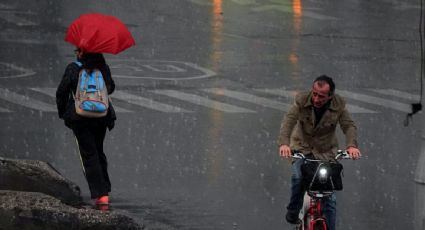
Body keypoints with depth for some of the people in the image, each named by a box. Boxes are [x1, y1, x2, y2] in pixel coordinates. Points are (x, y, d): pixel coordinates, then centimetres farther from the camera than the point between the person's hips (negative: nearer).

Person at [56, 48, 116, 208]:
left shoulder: (73, 69, -8)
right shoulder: (103, 68, 3)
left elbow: (62, 92, -6)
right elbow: (111, 88, 19)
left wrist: (62, 112, 9)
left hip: (80, 118, -4)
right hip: (102, 116, 4)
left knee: (89, 155, -1)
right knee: (99, 152, 21)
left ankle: (100, 195, -10)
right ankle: (105, 190, 21)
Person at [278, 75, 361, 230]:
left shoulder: (338, 105, -12)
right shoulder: (302, 100, -16)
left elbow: (349, 126, -18)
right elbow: (288, 120, -27)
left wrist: (351, 145, -39)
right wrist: (284, 143, -44)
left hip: (326, 152, 1)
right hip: (302, 148, -1)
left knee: (329, 198, -3)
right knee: (298, 177, -29)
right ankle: (293, 211, -5)